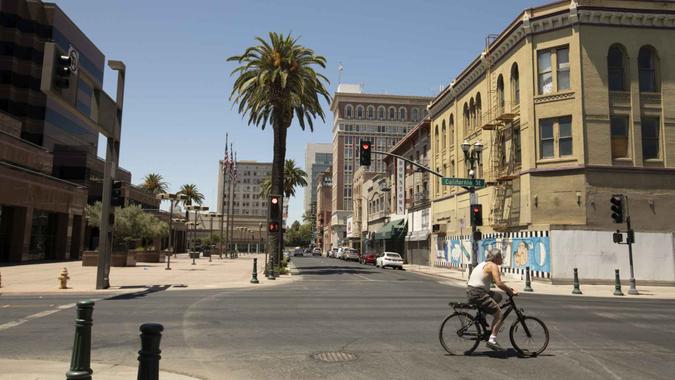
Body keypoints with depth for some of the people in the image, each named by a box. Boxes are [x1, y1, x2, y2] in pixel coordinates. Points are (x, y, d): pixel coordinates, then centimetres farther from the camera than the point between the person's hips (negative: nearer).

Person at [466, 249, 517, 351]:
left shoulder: (484, 264, 20)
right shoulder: (493, 266, -8)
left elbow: (494, 281, 27)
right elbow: (499, 283, -19)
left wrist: (508, 289, 22)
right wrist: (511, 291, -7)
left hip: (471, 291, 9)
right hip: (478, 293, -9)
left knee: (498, 297, 24)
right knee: (499, 314, -3)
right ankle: (492, 340, -8)